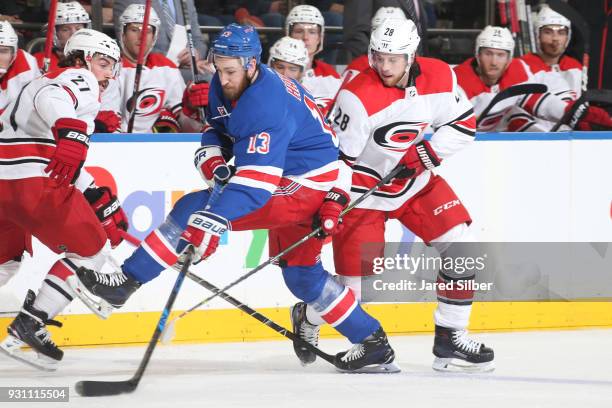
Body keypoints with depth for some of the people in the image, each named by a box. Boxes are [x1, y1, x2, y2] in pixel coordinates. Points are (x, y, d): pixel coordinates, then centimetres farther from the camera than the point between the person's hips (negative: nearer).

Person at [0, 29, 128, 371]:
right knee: (91, 250, 5)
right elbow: (51, 98, -22)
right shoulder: (79, 80, 4)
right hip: (34, 181, -9)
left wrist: (104, 202, 28)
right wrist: (71, 133, -40)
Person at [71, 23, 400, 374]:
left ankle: (128, 280, -16)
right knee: (302, 275, 18)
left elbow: (256, 181, -35)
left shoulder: (266, 105, -28)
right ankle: (372, 344, 23)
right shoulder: (225, 86, 1)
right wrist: (212, 162, -3)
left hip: (303, 184, -10)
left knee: (193, 211, -16)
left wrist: (215, 220, -44)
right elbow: (217, 129, 18)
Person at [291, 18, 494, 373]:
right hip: (365, 189, -5)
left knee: (461, 244, -9)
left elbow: (464, 123, 0)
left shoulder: (440, 77, -11)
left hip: (417, 180, 5)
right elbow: (335, 154, -23)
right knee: (358, 286, -6)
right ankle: (307, 318, 28)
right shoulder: (358, 97, -26)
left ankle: (451, 339, 2)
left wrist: (427, 152, -14)